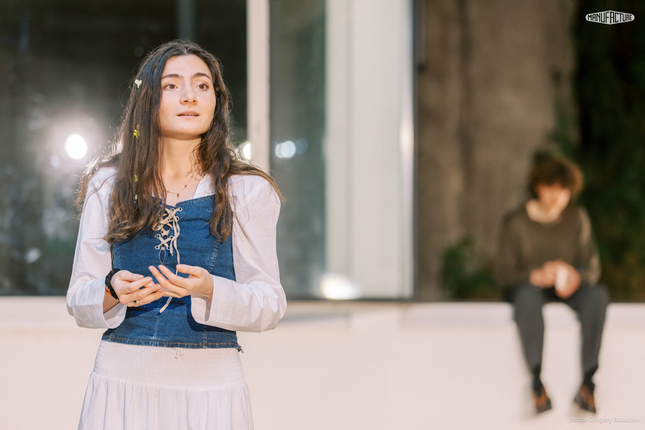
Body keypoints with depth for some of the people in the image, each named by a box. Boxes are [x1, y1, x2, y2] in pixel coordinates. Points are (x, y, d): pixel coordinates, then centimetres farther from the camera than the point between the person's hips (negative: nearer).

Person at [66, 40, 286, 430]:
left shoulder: (248, 192, 1)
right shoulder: (109, 186, 5)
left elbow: (270, 302, -2)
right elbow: (79, 298, 6)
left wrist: (209, 291, -20)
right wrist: (114, 292, -16)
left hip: (211, 382, -1)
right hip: (124, 379, 1)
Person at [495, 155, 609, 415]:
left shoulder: (578, 219, 1)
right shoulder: (516, 222, -6)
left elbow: (592, 267, 0)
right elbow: (502, 273, -10)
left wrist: (576, 276, -25)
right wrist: (536, 275, -29)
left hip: (568, 288, 2)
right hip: (528, 285, -2)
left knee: (598, 294, -31)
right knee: (528, 295, -39)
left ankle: (587, 382, -35)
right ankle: (537, 381, -43)